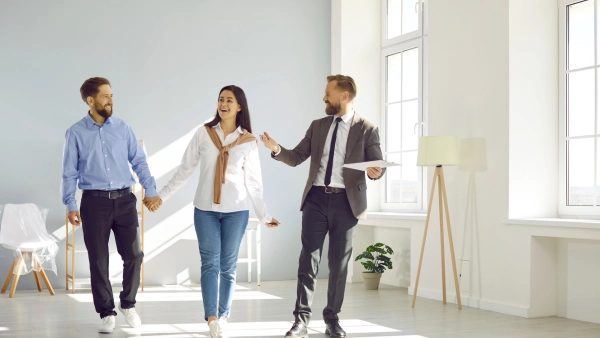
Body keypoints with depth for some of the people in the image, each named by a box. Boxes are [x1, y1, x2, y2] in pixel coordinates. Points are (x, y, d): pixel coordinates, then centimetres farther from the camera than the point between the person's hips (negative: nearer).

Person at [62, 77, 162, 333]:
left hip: (124, 199, 2)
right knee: (98, 261, 3)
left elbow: (139, 162, 7)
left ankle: (128, 304, 21)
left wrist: (151, 190, 0)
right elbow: (70, 173, 2)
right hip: (94, 202, -1)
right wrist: (70, 205, -4)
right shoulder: (75, 133, 0)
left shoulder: (123, 128, 5)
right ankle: (107, 313, 17)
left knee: (133, 255, -1)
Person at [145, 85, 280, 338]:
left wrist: (264, 215, 5)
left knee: (228, 266, 6)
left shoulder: (248, 141, 0)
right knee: (210, 263, -3)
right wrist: (161, 196, 4)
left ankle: (223, 318, 14)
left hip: (236, 211, 0)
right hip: (205, 209, 0)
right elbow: (185, 170, 5)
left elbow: (253, 181, 4)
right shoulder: (203, 133, 1)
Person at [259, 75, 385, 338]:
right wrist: (276, 149, -9)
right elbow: (296, 157, 10)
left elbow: (377, 165, -2)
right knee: (308, 259, -1)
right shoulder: (317, 126, 13)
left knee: (338, 262, 7)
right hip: (316, 199, 3)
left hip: (346, 201, -2)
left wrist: (375, 172, -25)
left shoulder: (367, 129, 1)